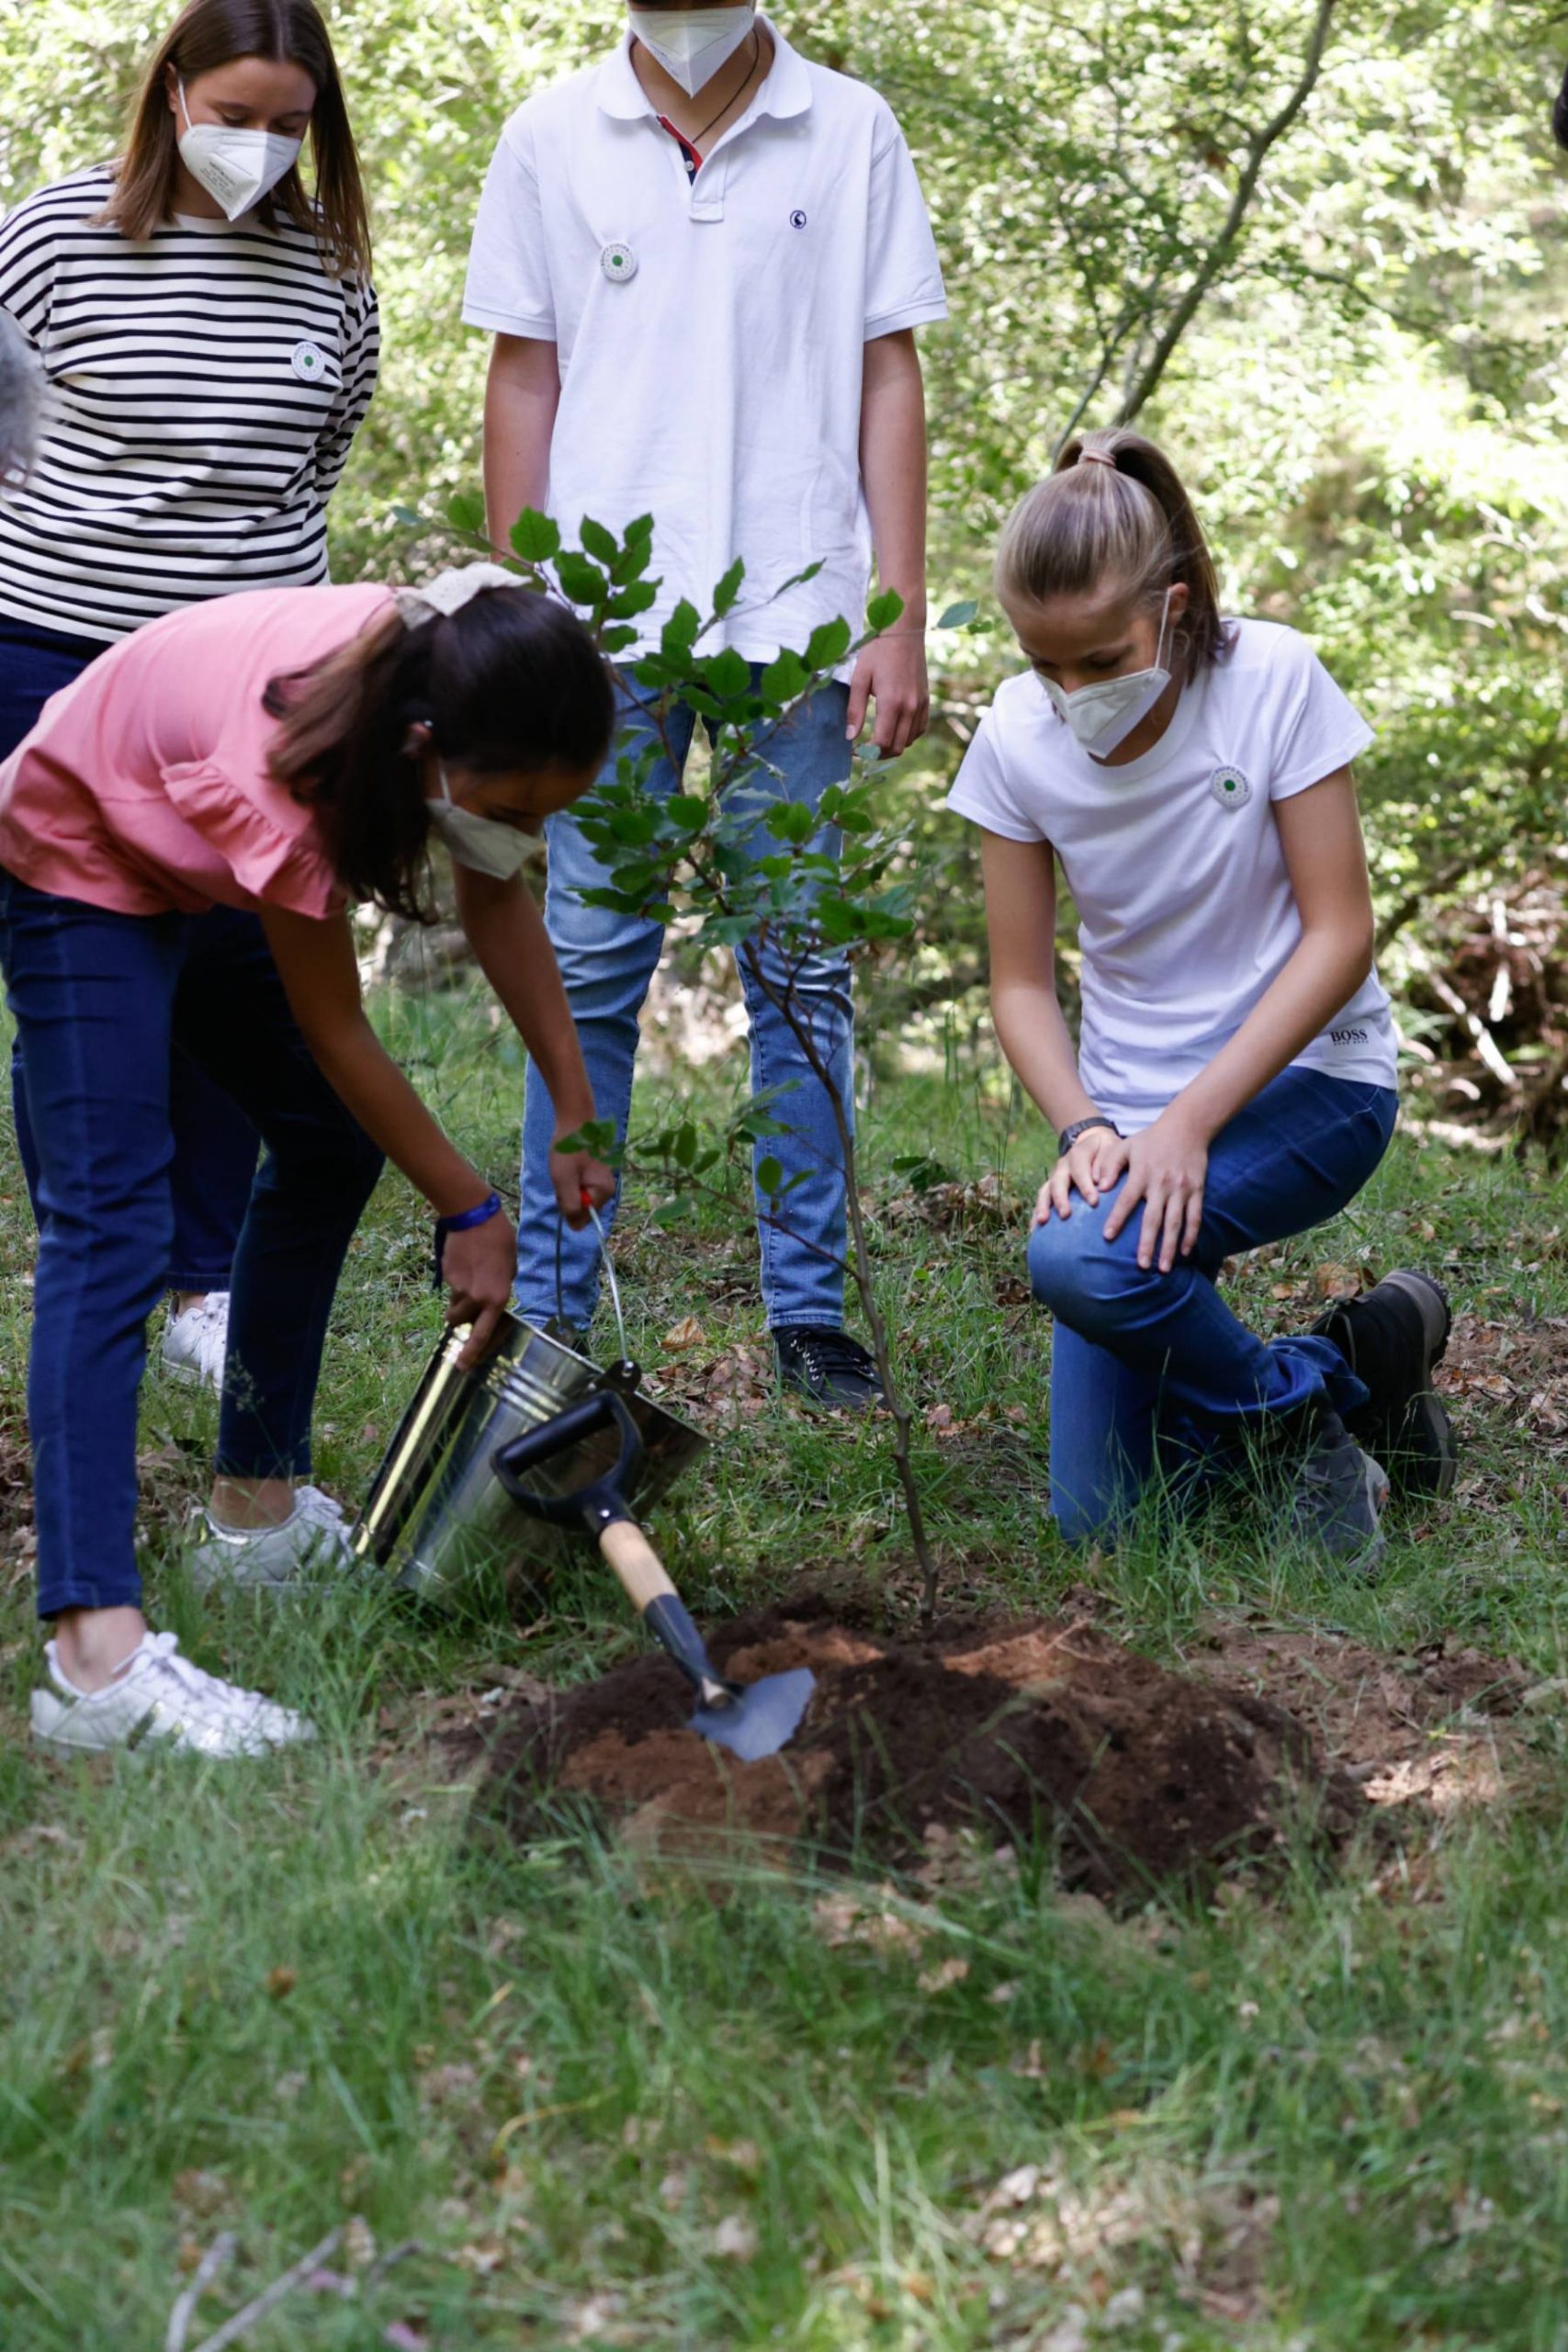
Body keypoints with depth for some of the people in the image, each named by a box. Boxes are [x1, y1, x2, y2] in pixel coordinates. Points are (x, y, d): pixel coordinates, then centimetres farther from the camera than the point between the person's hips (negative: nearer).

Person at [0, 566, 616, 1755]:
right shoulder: (280, 779, -42)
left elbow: (498, 899, -4)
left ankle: (256, 1509, 24)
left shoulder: (462, 698, -23)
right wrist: (470, 1213, -15)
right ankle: (98, 1653, -30)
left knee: (329, 1144, 12)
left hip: (204, 878, 9)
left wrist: (576, 1109, -3)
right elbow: (337, 1034, -26)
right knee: (113, 1221, -21)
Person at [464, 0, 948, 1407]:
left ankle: (809, 1307, 12)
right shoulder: (554, 139, 7)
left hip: (795, 618, 0)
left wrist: (903, 618, -1)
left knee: (803, 972, 4)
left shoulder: (850, 134, 5)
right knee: (591, 966, 2)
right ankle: (548, 1307, 10)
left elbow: (888, 379, 5)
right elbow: (524, 377, 10)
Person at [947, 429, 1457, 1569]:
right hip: (1132, 1102, 4)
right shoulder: (1017, 739, -8)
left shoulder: (1272, 681, -17)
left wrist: (1191, 1121, -23)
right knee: (1100, 1519, -1)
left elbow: (1339, 935, -16)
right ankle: (1350, 1372, 22)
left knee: (1082, 1257, -34)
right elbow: (1023, 982, -1)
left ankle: (1303, 1405, -6)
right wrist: (1086, 1127, -20)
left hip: (1304, 1081, -4)